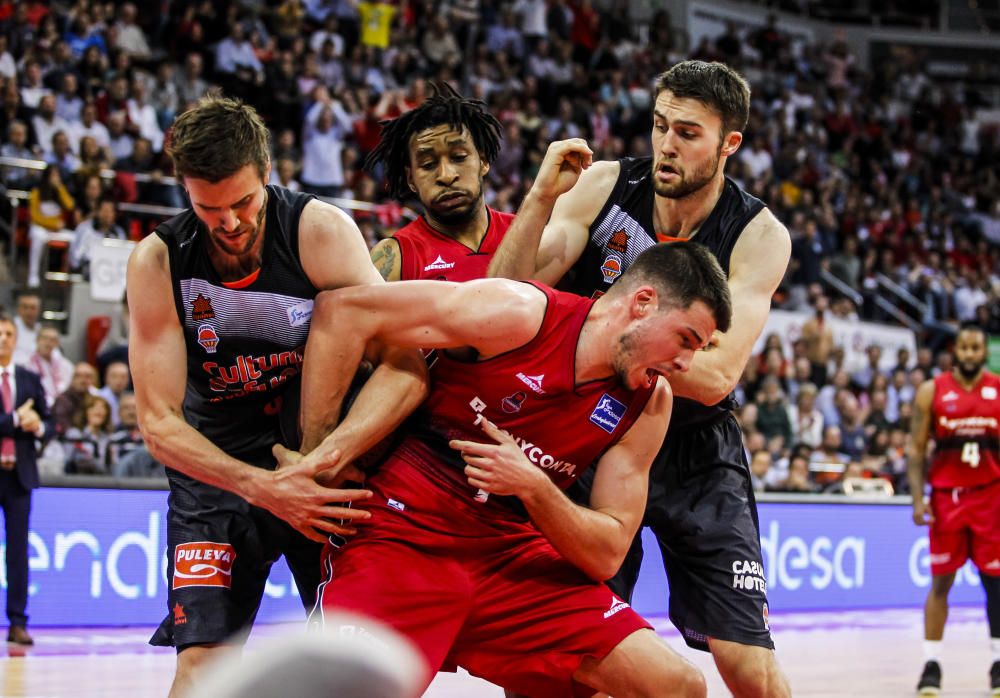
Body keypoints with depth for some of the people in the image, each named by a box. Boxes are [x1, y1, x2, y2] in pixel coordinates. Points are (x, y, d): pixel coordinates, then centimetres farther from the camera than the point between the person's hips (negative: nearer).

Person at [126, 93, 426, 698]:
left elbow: (406, 366, -23)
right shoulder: (158, 262, -13)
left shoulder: (320, 231, -17)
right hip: (217, 469, 0)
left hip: (328, 467, 0)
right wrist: (264, 488, -29)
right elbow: (159, 422, -14)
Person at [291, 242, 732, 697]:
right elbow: (343, 308, -12)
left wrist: (533, 487, -18)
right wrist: (315, 453, -12)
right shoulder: (519, 314, -13)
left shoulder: (648, 404, 3)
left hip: (514, 558, 5)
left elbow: (606, 554, 1)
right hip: (404, 538, -5)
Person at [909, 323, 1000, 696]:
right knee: (940, 581, 1)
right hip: (946, 496, -1)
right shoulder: (931, 392, 0)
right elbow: (917, 449, 1)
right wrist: (918, 498, -7)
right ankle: (931, 664, 6)